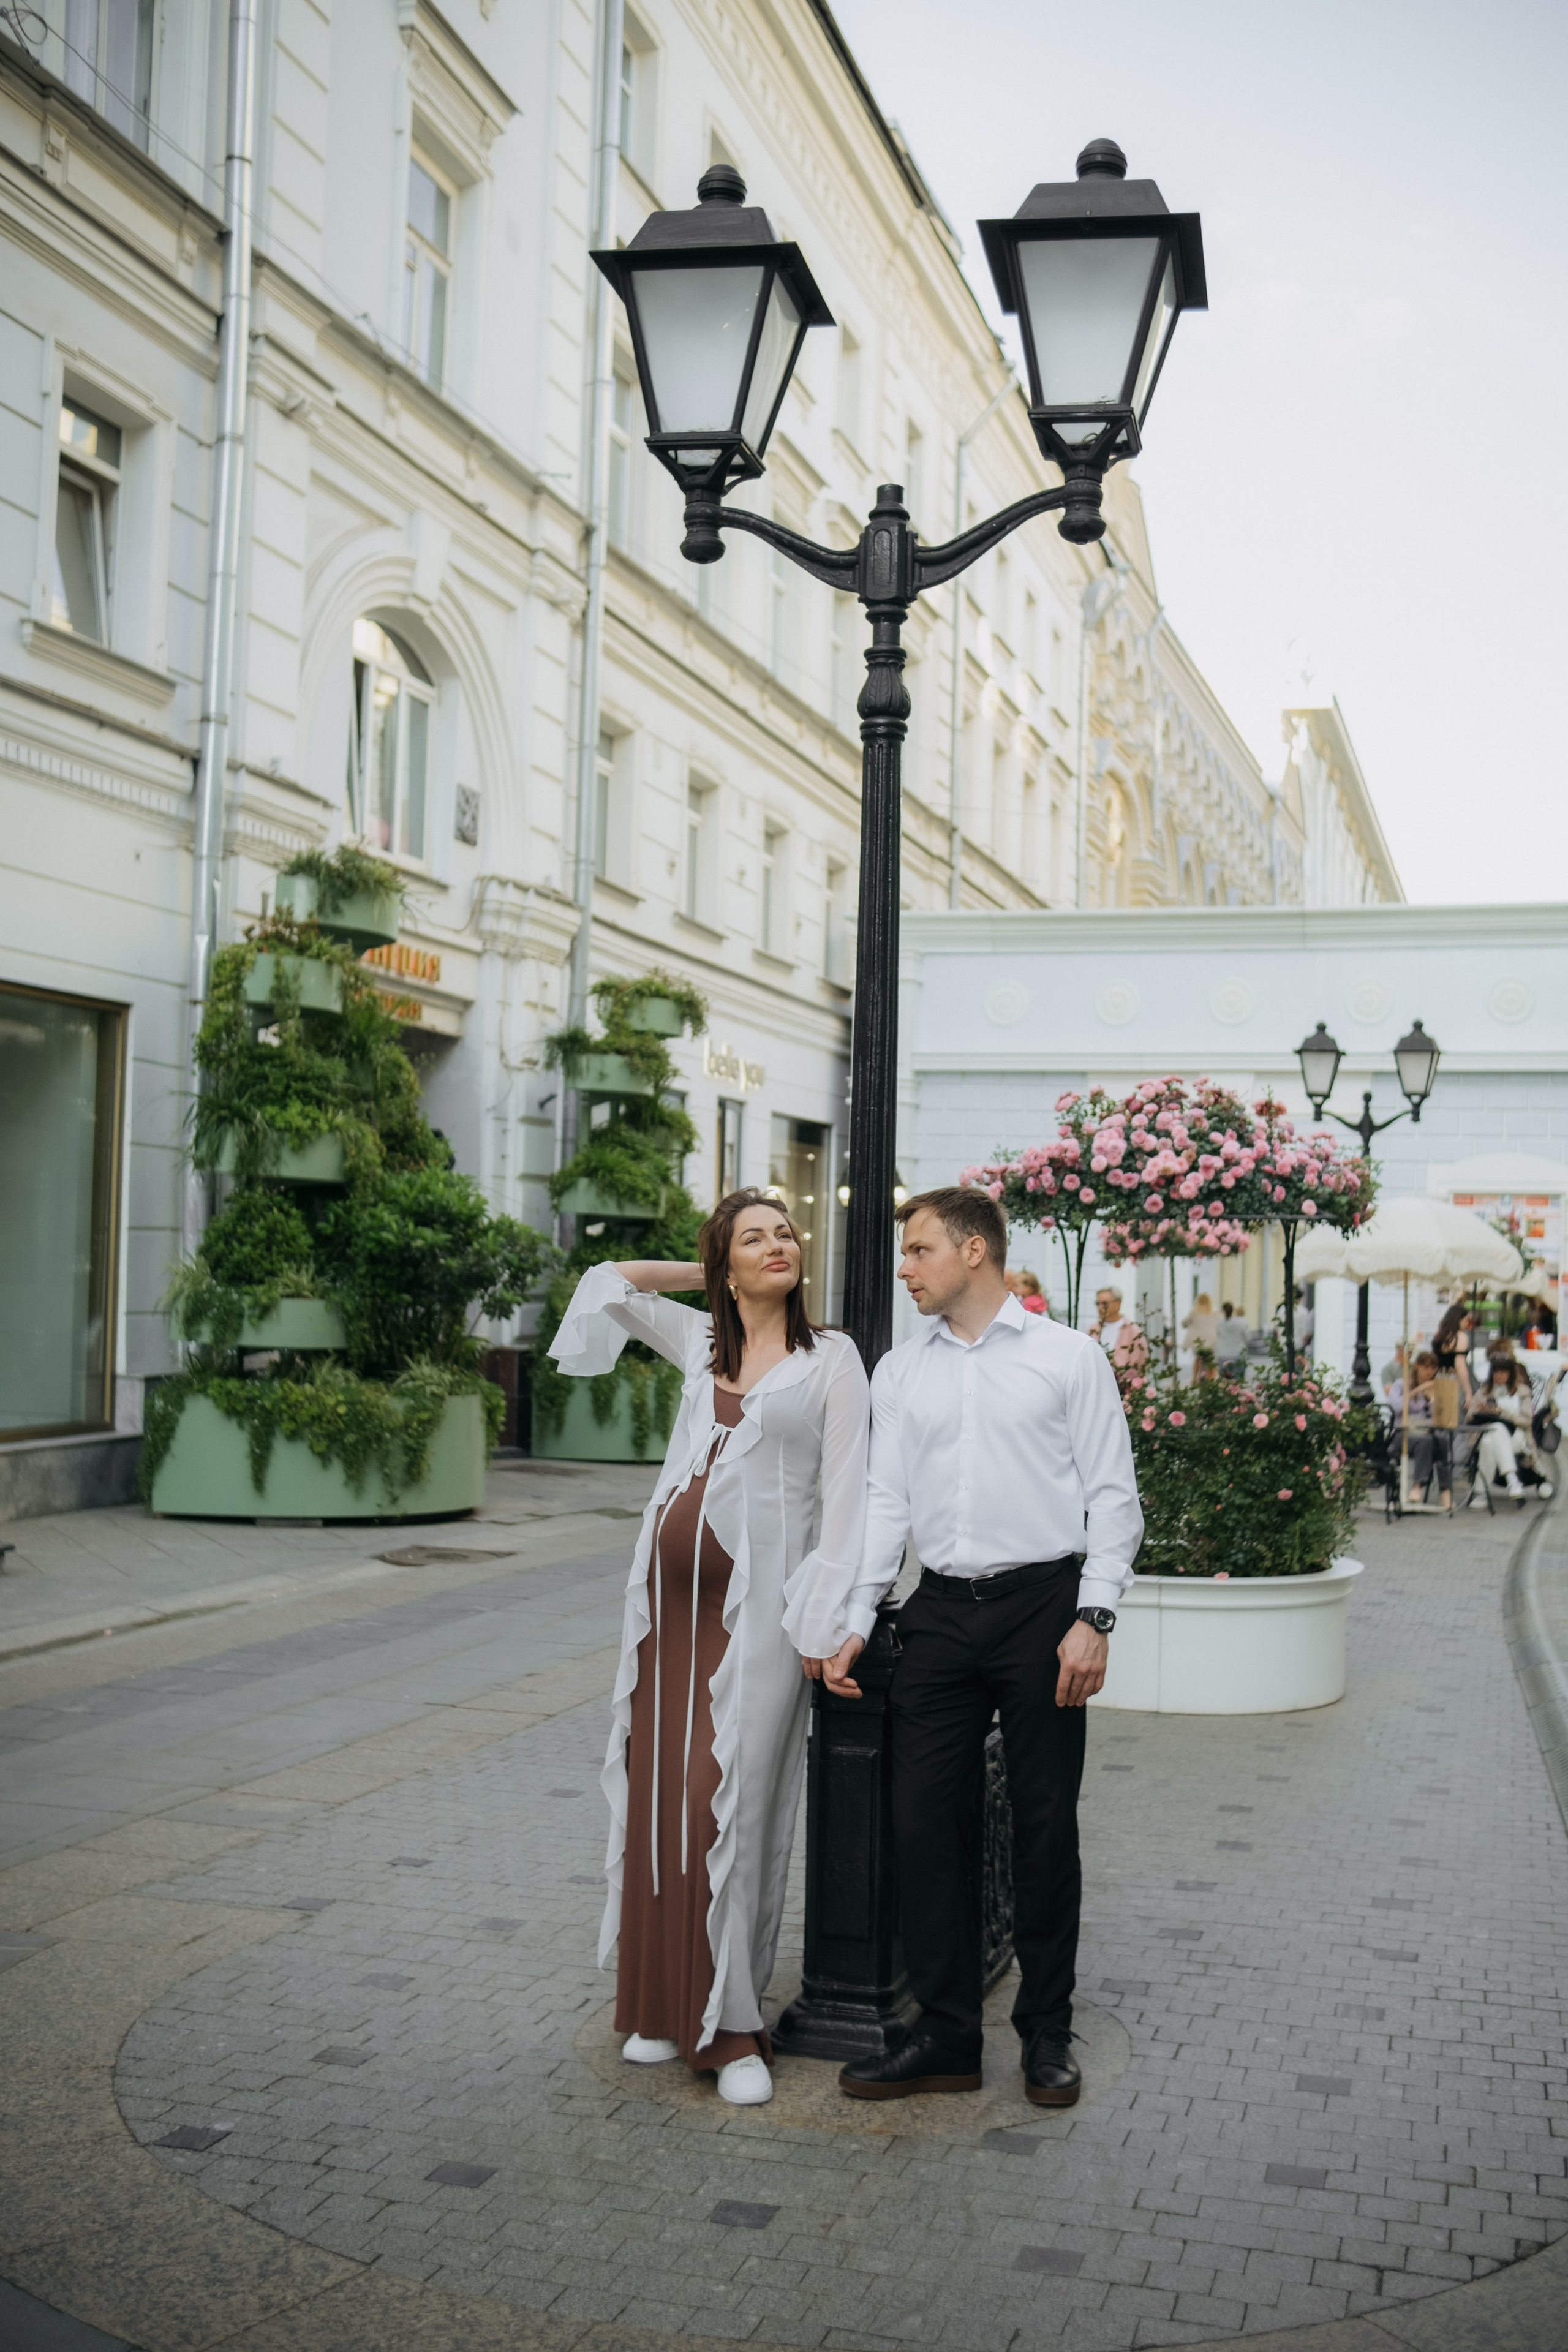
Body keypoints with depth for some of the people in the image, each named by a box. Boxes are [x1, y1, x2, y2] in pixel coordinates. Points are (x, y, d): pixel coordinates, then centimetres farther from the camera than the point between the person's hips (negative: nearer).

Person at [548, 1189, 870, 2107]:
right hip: (672, 1583, 4)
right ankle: (663, 2002, 20)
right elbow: (612, 1282, 25)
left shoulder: (831, 1359, 1)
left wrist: (826, 1618, -10)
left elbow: (846, 1492, -4)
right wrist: (706, 1273, 17)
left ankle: (730, 2025, 4)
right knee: (658, 1793, 7)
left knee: (729, 1799, -6)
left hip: (759, 1596, -4)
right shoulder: (703, 1342, 12)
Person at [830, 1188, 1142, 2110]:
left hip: (1042, 1601, -4)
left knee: (1045, 1824, 3)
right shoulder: (899, 1371, 12)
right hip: (942, 1610, 4)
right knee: (927, 1819, 2)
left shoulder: (1069, 1356, 1)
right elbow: (887, 1500, 10)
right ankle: (946, 2035, 13)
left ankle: (1048, 2033, 17)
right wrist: (854, 1620, 2)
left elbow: (1113, 1497, -2)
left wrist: (1093, 1619, -11)